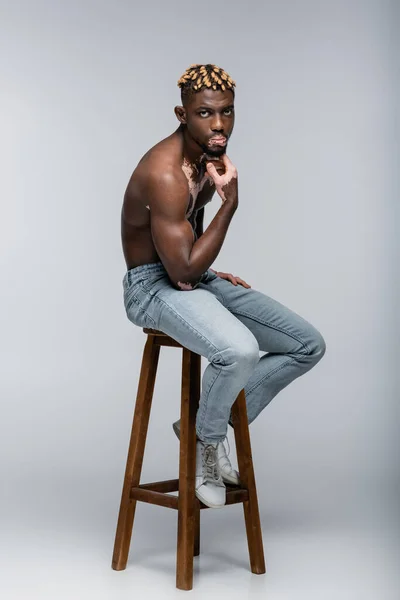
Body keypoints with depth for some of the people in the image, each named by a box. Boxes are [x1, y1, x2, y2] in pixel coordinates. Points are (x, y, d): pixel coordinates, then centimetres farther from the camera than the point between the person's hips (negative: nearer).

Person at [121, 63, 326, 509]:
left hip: (195, 276, 9)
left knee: (309, 345, 2)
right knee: (239, 351, -38)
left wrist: (213, 272, 9)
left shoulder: (209, 154, 5)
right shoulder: (165, 174, -24)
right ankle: (207, 442, -6)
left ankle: (205, 423, 10)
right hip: (154, 287, -9)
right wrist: (230, 203, -25)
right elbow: (183, 273, -25)